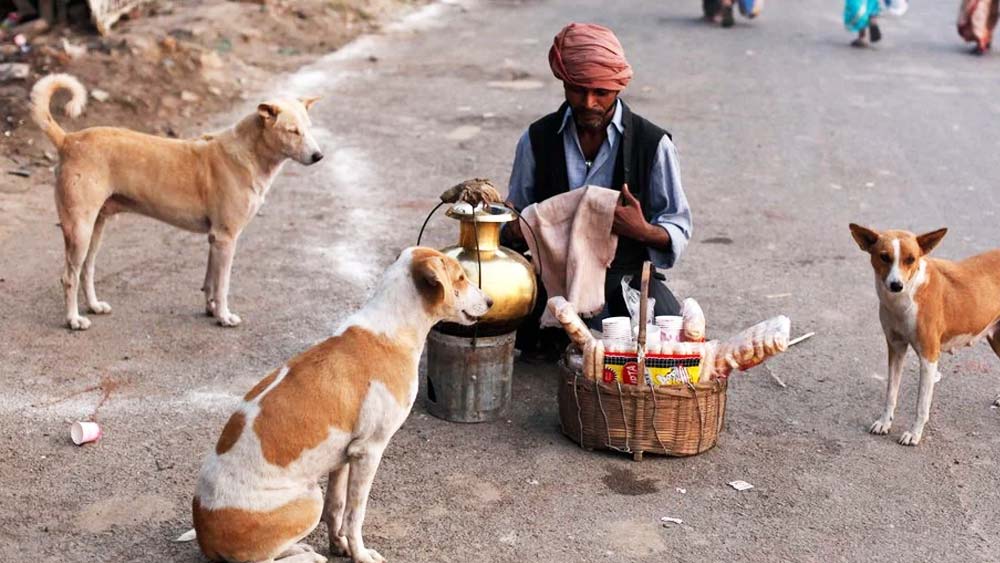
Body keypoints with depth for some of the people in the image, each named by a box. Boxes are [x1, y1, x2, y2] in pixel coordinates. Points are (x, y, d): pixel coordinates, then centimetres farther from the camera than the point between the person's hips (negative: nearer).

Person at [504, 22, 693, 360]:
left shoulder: (653, 144, -6)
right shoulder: (538, 138, 0)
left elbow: (678, 230, -1)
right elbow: (515, 213, 11)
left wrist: (644, 231, -25)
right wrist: (514, 230, -15)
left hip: (625, 273, -1)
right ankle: (557, 338, 9)